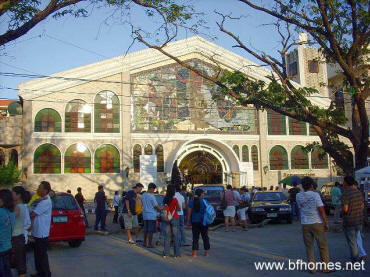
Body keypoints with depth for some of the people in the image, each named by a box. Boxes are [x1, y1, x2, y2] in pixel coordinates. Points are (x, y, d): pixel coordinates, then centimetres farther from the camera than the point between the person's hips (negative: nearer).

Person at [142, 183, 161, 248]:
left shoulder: (143, 195, 7)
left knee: (146, 230, 17)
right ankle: (149, 244, 2)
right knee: (151, 230, -1)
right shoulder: (151, 196, -17)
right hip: (151, 215, -8)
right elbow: (156, 206, -12)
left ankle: (145, 242, 23)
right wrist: (160, 209, 8)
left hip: (145, 214, 8)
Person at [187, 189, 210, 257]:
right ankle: (207, 252, 18)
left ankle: (194, 253, 3)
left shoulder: (191, 202, -2)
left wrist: (188, 221, 6)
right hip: (203, 221, -1)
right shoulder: (204, 201, -6)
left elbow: (189, 213, -1)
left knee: (195, 237, 5)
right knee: (205, 237, 11)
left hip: (194, 222, 1)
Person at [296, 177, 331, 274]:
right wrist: (326, 223, -8)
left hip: (305, 224, 3)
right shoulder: (315, 195, -9)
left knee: (309, 246, 10)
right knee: (323, 246, 8)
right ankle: (326, 267, 11)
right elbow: (321, 209, -14)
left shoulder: (298, 196, 2)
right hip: (317, 223, -3)